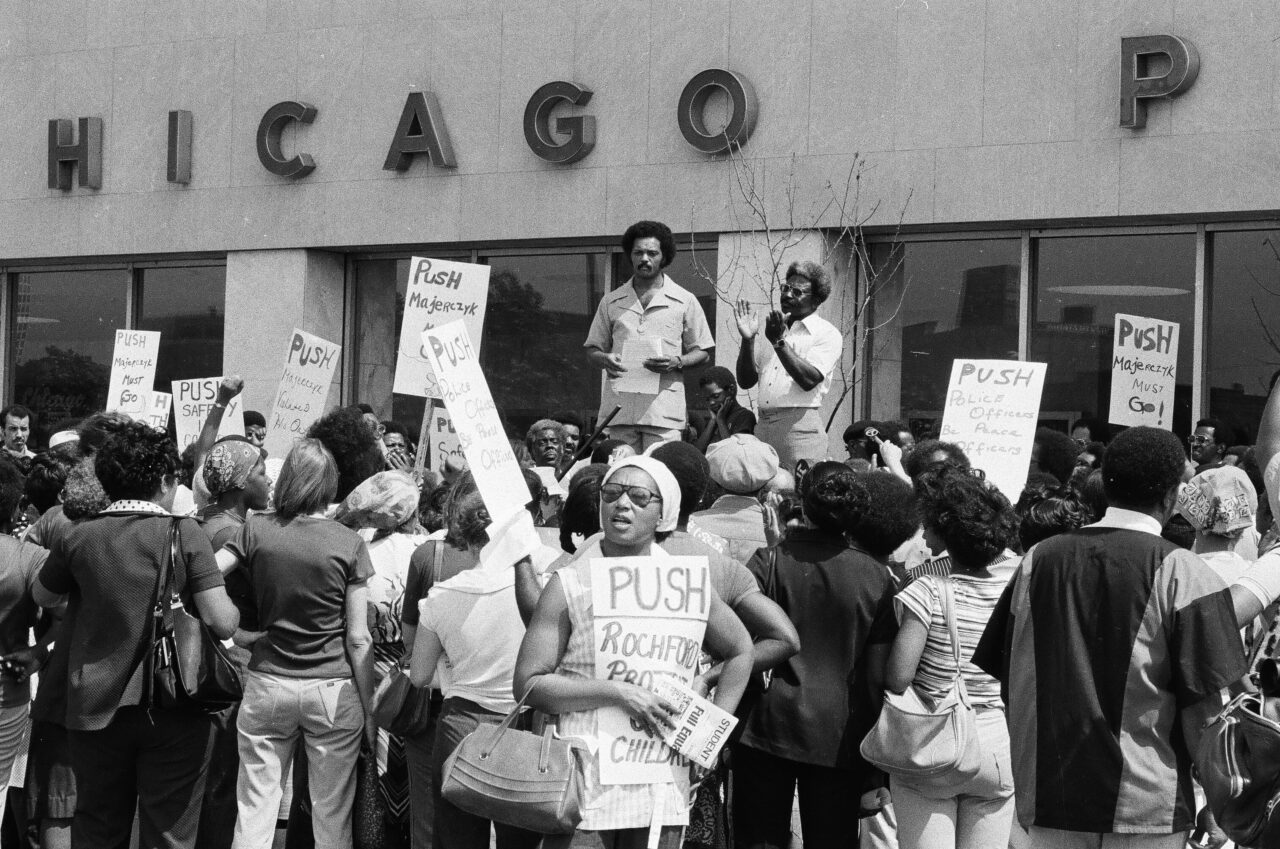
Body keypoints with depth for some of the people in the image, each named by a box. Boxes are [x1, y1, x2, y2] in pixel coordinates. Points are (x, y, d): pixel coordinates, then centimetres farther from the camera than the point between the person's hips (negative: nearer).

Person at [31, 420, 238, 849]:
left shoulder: (79, 537, -4)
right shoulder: (184, 534, -11)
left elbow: (42, 597, 14)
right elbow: (223, 623, -15)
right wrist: (235, 608, 6)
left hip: (96, 711, 2)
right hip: (173, 711, -2)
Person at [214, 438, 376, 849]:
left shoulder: (256, 530, -2)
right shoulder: (349, 544, -7)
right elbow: (358, 638, -6)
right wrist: (369, 707, 0)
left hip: (266, 686, 2)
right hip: (332, 691, -2)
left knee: (254, 814, 6)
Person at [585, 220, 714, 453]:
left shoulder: (684, 301, 9)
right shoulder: (611, 302, 15)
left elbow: (701, 352, 11)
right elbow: (592, 350, 18)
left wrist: (677, 362, -9)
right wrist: (604, 359, -5)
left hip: (664, 412, -2)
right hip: (619, 409, 2)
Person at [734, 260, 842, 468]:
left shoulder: (827, 334, 1)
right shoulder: (771, 330, 18)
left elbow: (809, 380, -14)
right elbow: (746, 381, 13)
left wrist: (779, 341, -17)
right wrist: (748, 340, -1)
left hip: (800, 427, -5)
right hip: (763, 426, 5)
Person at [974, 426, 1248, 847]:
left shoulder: (1038, 560, 3)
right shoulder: (1180, 572, -9)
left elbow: (1013, 682, 7)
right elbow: (1206, 703, -9)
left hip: (1046, 797, 4)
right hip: (1147, 808, -4)